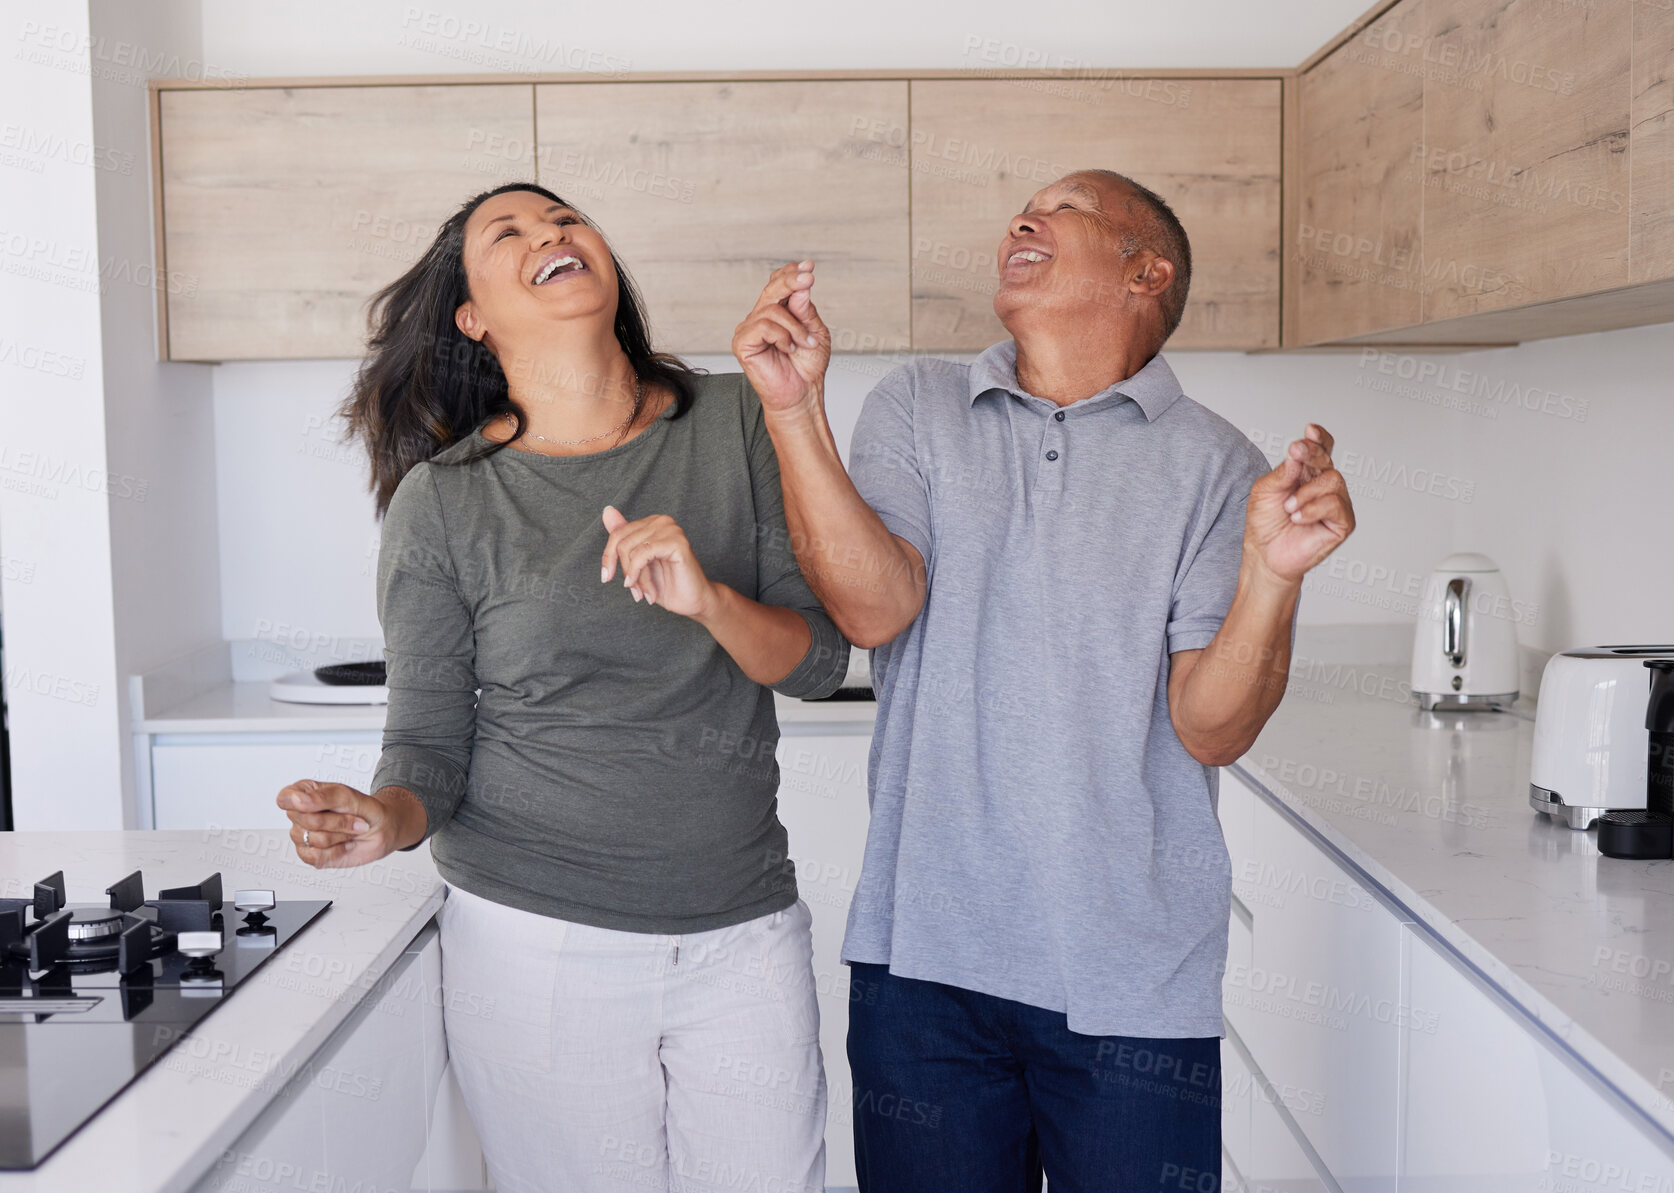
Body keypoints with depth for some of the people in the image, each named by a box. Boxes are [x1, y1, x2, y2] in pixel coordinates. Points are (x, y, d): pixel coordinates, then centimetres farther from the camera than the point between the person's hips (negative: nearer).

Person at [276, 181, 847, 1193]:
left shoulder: (736, 425, 1)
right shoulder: (443, 500, -4)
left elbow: (821, 659, -3)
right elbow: (430, 745, -1)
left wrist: (709, 600, -22)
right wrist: (385, 820, -23)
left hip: (745, 937, 2)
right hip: (538, 945, -2)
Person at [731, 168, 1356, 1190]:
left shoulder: (1212, 463, 0)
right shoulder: (918, 408, 6)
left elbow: (1212, 729, -8)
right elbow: (875, 608, -10)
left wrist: (1271, 575, -25)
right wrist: (796, 411, -18)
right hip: (925, 953, 1)